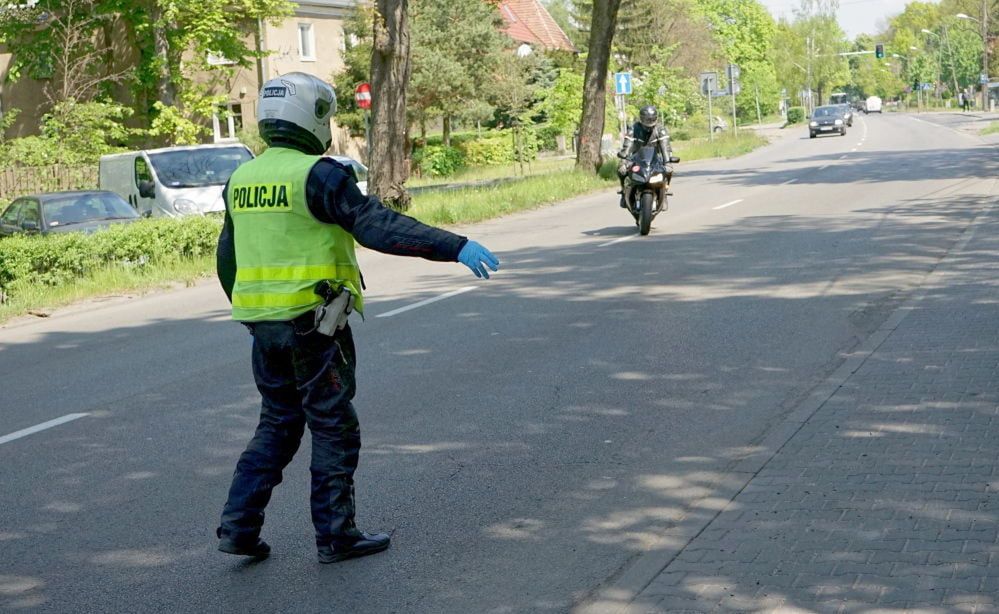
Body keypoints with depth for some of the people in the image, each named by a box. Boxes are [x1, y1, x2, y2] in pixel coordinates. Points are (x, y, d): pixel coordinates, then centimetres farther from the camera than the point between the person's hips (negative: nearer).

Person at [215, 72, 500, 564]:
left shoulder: (242, 179, 10)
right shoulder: (318, 175, -14)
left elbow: (227, 258, 17)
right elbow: (378, 226, -24)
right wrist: (456, 246, -25)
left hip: (263, 324, 7)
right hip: (313, 324, -7)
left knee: (277, 423, 18)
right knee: (333, 430, 5)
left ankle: (239, 526, 13)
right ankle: (336, 535, 12)